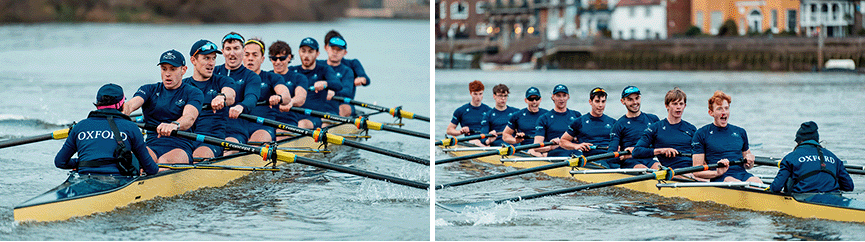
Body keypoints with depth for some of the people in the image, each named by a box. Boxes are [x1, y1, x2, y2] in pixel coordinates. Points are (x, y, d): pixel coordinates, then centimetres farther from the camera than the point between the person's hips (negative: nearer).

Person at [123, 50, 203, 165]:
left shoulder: (193, 93, 8)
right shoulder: (149, 90, 18)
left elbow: (189, 117, -14)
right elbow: (131, 104, -3)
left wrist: (174, 125, -39)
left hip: (180, 148, -2)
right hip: (152, 146, 2)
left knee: (164, 161, -37)